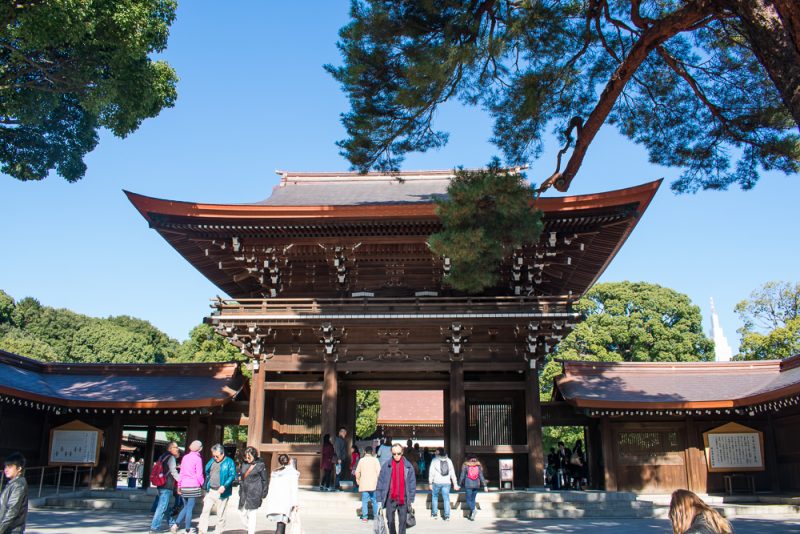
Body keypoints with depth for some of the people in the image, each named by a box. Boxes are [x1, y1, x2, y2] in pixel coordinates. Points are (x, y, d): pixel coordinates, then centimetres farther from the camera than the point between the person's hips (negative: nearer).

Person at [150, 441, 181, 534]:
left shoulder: (162, 456, 17)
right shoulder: (171, 458, -11)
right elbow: (174, 472, -14)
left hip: (161, 486, 10)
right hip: (167, 487, -10)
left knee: (166, 506, 19)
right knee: (162, 508, -10)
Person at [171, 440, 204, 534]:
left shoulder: (185, 457, 8)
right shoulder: (197, 458, -8)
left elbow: (181, 473, 12)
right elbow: (199, 475, -10)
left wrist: (179, 485, 18)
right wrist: (202, 484, 2)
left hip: (184, 486, 5)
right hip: (193, 487, -5)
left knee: (186, 507, 17)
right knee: (190, 509, 1)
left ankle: (175, 524, 3)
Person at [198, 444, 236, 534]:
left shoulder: (229, 462, -6)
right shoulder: (211, 461, 10)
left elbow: (232, 475, -12)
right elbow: (206, 473, 19)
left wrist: (224, 486, -24)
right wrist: (205, 487, 11)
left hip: (221, 492, -4)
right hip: (210, 491, 5)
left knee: (220, 514, 5)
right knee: (205, 511, -1)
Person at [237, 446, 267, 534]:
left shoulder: (260, 465, -5)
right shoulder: (244, 464, 9)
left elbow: (264, 480, -2)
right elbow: (240, 477, 17)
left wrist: (263, 495, -2)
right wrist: (240, 493, 17)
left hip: (254, 494, -6)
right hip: (244, 493, 6)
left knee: (251, 515, -3)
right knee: (242, 512, 10)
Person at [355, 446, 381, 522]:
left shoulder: (361, 460, 2)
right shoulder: (375, 460, -2)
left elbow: (357, 472, 4)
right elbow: (378, 471, -7)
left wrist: (357, 480, 18)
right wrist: (377, 480, 5)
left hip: (364, 485, 1)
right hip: (373, 484, -1)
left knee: (364, 501, 4)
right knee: (375, 500, 9)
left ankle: (364, 517, 2)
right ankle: (376, 516, 10)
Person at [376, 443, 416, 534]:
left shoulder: (408, 466, 1)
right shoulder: (386, 466, 0)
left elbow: (412, 483, 6)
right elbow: (380, 483, 2)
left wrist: (411, 500, 3)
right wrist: (379, 500, -1)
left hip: (403, 499, 0)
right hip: (390, 499, 0)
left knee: (402, 522, 4)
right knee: (390, 521, 5)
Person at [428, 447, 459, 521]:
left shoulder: (434, 460, -3)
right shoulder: (449, 461, 8)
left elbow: (431, 472, -5)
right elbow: (452, 473, 10)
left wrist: (430, 483, -1)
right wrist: (455, 484, 13)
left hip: (437, 482, -2)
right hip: (446, 483, 2)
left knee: (434, 497, 16)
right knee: (446, 499, 5)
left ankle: (434, 513, 16)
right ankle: (447, 515, 0)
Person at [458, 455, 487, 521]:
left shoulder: (465, 466, -2)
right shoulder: (478, 466, 4)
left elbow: (462, 476, -2)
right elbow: (481, 476, 3)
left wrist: (459, 484, 5)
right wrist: (485, 486, 5)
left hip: (468, 485, -3)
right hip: (476, 485, 3)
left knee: (469, 500, 1)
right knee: (473, 499, 13)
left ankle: (473, 510, -25)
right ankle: (471, 515, 15)